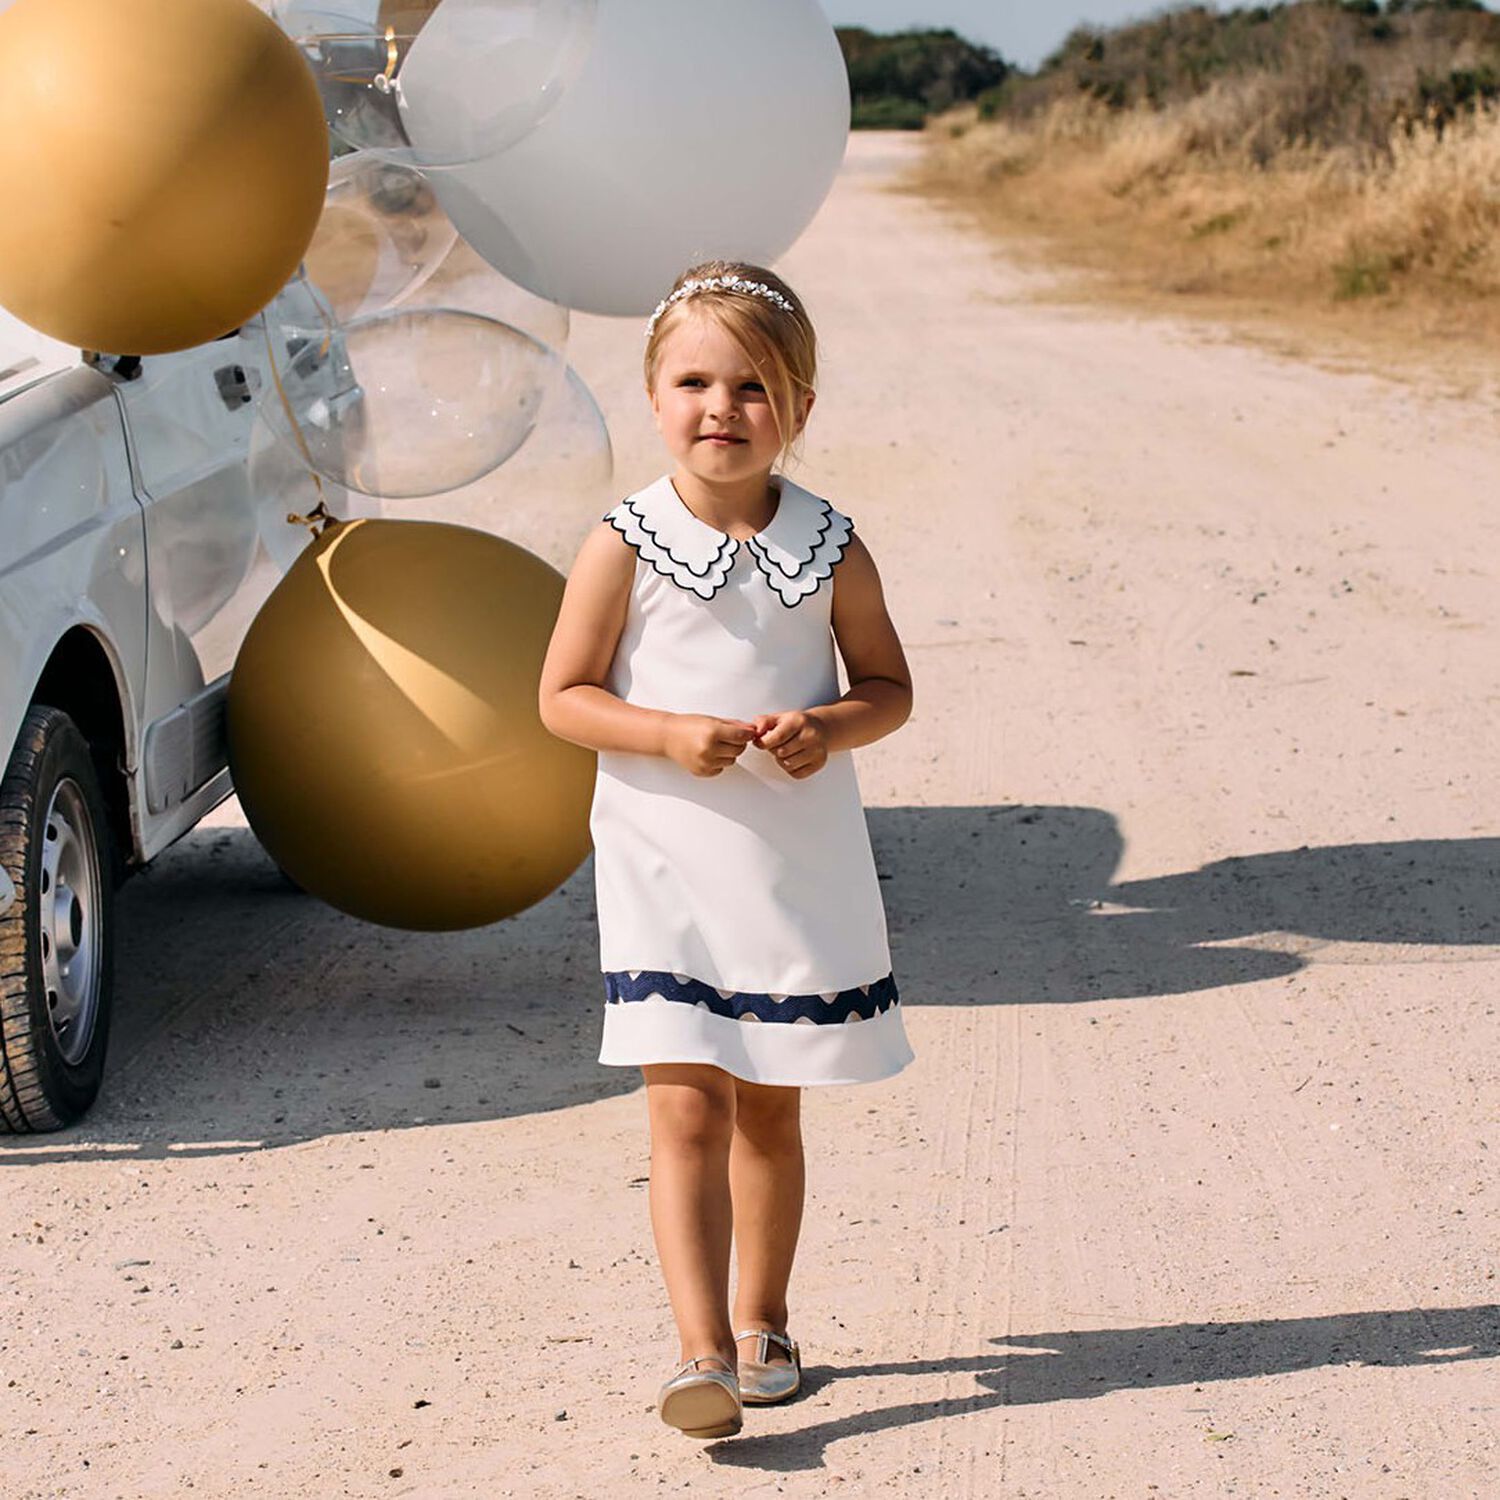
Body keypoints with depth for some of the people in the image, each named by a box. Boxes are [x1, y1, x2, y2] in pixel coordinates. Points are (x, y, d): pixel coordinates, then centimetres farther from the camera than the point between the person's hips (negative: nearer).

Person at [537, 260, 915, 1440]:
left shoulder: (832, 549, -1)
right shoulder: (624, 546, -6)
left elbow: (890, 687, 8)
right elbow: (564, 698, -2)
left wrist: (830, 726, -14)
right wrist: (671, 735, -18)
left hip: (801, 865, 2)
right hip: (668, 866, -2)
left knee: (771, 1112, 14)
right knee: (687, 1111, -9)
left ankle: (762, 1323, 30)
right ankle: (703, 1355, -10)